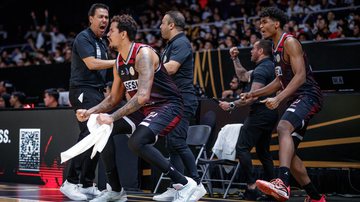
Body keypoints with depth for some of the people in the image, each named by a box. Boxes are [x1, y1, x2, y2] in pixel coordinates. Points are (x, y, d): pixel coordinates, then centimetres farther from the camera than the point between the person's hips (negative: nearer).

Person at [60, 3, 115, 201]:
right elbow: (91, 64, -22)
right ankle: (70, 183, -15)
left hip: (97, 93, 9)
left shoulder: (102, 42, 19)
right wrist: (118, 62, -22)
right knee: (88, 135, -18)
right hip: (83, 91, -9)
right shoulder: (83, 38, -9)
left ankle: (87, 185, 10)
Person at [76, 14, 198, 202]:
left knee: (136, 142, -31)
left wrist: (112, 117, -30)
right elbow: (114, 98, 19)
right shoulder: (119, 62, 8)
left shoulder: (143, 54, -20)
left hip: (167, 106, -10)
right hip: (144, 109, 10)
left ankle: (184, 183, -23)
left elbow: (143, 96, -30)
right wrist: (89, 112, 4)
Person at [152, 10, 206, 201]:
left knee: (177, 141, -16)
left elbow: (171, 68, -23)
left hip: (182, 100, -10)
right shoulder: (170, 45, 20)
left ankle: (196, 184, -13)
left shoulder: (181, 43, -10)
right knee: (172, 145, 8)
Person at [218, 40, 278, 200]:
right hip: (270, 114, 10)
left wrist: (232, 105, -16)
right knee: (263, 151, 13)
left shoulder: (261, 69, -14)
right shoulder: (270, 66, 17)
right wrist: (235, 59, 24)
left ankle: (251, 187, -15)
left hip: (259, 113, -10)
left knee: (242, 148, -9)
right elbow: (243, 76, 29)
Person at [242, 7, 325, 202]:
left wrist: (278, 98, -29)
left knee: (283, 127, -36)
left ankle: (282, 184, -56)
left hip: (308, 96, -11)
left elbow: (300, 76, -20)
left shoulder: (290, 42, -9)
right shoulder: (276, 48, 20)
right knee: (287, 151, 9)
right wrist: (255, 93, 26)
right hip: (296, 99, 11)